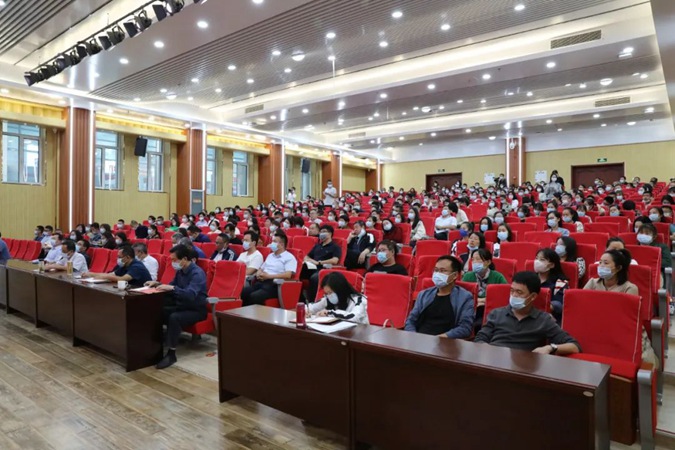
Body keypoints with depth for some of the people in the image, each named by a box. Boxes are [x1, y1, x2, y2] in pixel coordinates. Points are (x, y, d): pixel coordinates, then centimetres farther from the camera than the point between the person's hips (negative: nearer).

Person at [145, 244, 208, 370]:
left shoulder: (197, 273, -21)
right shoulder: (180, 271, 5)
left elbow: (190, 295, -34)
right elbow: (171, 287, 16)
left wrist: (172, 288, -38)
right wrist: (158, 284, 0)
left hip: (196, 310, -8)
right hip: (181, 306, 8)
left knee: (174, 318, -33)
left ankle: (171, 354, -23)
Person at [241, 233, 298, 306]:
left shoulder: (289, 257, 0)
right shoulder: (270, 255, 25)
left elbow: (288, 275, -14)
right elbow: (261, 268, 29)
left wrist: (269, 276, -16)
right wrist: (259, 274, 3)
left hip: (275, 285, -7)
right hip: (261, 282, 7)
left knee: (254, 296, -33)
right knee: (243, 292, -20)